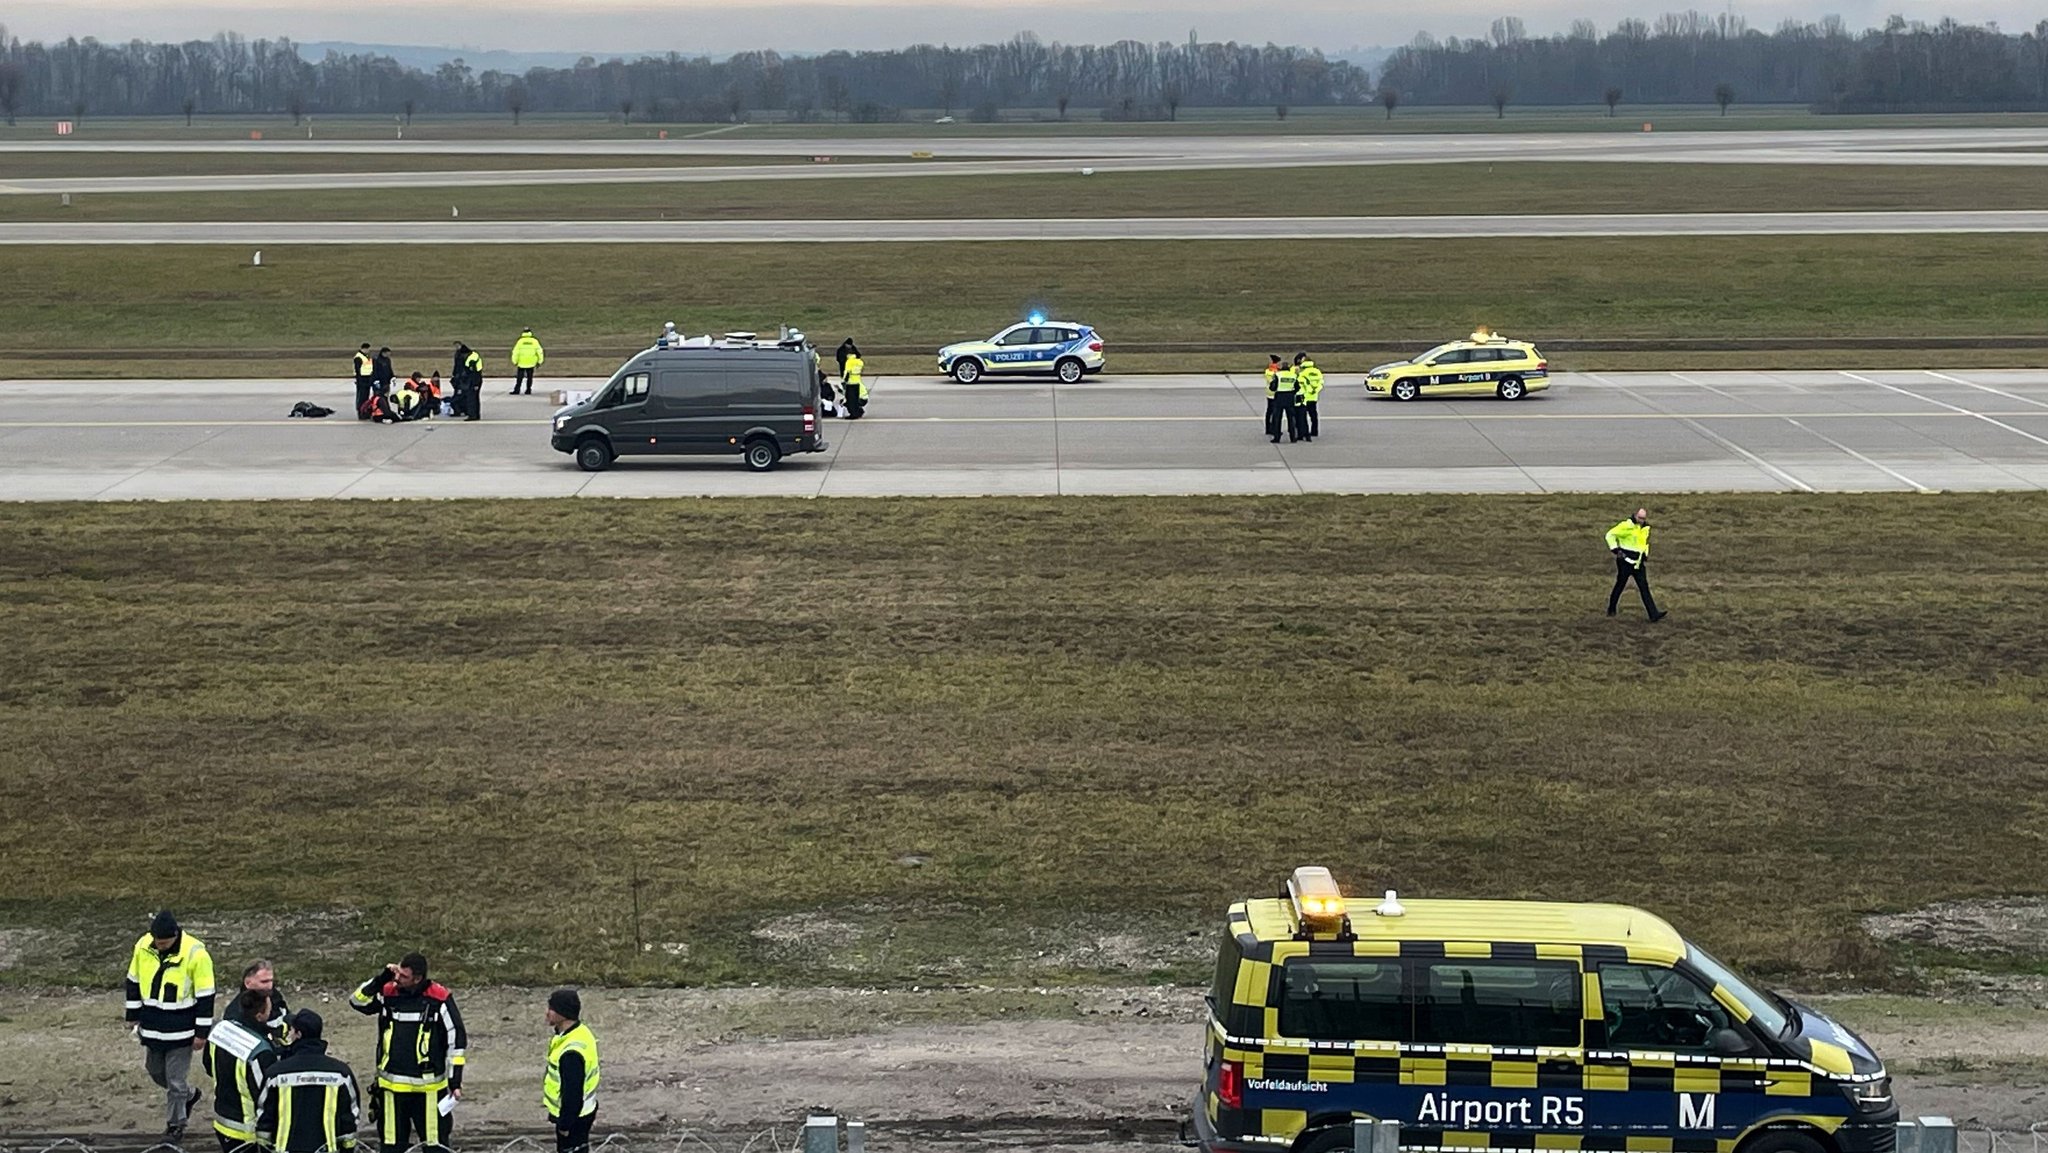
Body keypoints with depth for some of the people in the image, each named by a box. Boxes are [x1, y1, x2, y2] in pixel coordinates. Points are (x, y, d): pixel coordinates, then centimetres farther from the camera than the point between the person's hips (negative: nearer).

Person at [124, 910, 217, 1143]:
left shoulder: (195, 953, -21)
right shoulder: (143, 946, -7)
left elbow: (205, 995, -14)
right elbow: (134, 982, 8)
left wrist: (202, 1032, -12)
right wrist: (133, 1016, 11)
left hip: (181, 1030, -5)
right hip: (151, 1026, 5)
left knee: (176, 1079, 2)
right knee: (155, 1071, 19)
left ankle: (175, 1125, 20)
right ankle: (189, 1095, 44)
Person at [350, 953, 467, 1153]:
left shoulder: (439, 999, -8)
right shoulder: (389, 993, 1)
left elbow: (457, 1039, -3)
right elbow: (358, 1001, 3)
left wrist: (455, 1081, -4)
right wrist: (381, 978, -10)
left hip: (428, 1087, -3)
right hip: (392, 1086, 3)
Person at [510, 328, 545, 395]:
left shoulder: (520, 341, -6)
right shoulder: (534, 342, -2)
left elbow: (515, 352, -7)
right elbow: (540, 352, 0)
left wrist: (514, 362, 2)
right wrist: (539, 362, 9)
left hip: (521, 364, -1)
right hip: (531, 364, 1)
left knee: (519, 377, 4)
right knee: (529, 377, 12)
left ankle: (516, 390, 1)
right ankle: (528, 390, 12)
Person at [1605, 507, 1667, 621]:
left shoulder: (1646, 528, 8)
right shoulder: (1627, 526, -14)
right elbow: (1610, 535, -10)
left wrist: (1645, 554, 12)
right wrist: (1615, 550, -16)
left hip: (1638, 562, 5)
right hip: (1625, 560, -5)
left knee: (1644, 587, -1)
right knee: (1620, 585, 4)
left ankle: (1654, 614, -8)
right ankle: (1611, 610, 23)